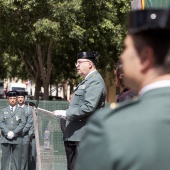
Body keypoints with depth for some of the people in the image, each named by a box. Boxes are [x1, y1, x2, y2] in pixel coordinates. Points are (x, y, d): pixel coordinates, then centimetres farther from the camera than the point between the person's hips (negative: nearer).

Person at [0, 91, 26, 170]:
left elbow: (22, 123, -2)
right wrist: (7, 132, -13)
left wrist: (14, 133, -12)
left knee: (16, 158, -1)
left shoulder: (21, 111, 8)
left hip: (17, 138, -1)